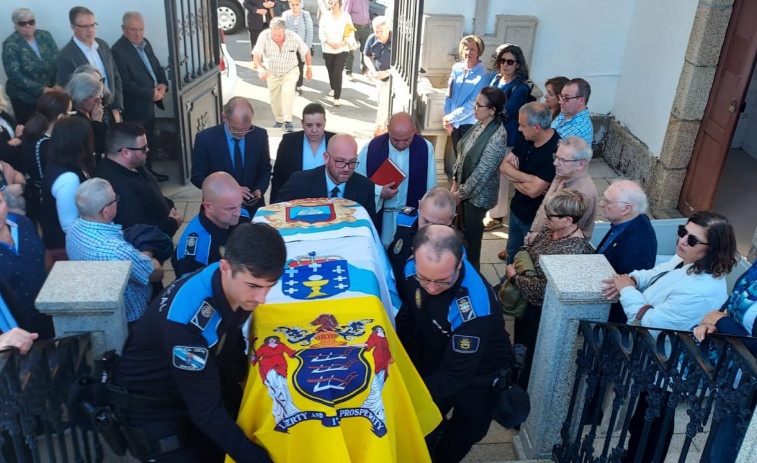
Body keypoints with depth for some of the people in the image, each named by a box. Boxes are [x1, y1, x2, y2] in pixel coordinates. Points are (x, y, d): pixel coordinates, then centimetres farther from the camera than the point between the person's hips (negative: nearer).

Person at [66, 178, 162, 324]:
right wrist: (148, 258, -1)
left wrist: (139, 256, -10)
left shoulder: (75, 227, -13)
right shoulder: (117, 250, -37)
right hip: (128, 319, -7)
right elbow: (156, 274, -18)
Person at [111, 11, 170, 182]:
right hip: (135, 107, -8)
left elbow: (157, 66, 14)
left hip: (149, 102, 8)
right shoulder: (118, 50, -20)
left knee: (149, 141, 20)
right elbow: (125, 84, -23)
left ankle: (149, 172, 35)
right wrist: (151, 94, -20)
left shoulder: (145, 43, 6)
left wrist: (163, 84, -6)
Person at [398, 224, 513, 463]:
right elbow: (406, 318, -3)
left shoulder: (473, 307, -39)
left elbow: (455, 375, -31)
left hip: (476, 375, -4)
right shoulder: (413, 270, -23)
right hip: (433, 364, 4)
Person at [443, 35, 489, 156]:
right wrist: (447, 118, -4)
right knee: (457, 155, 16)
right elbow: (449, 94, 4)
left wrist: (450, 118, -15)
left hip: (470, 123, -5)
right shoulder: (456, 68, 1)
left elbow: (473, 104, -19)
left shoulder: (483, 75, -16)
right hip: (454, 122, 5)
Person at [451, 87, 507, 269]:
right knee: (464, 227, 22)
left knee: (472, 232, 10)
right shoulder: (480, 124, -4)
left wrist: (461, 194, -16)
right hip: (465, 186, 8)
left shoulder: (497, 137, -29)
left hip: (478, 193, -7)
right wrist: (455, 182, 4)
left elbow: (482, 172, -25)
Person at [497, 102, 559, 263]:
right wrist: (527, 178, -22)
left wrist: (514, 178, -10)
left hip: (536, 217, -7)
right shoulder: (526, 138, -6)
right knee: (512, 254, 25)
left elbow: (533, 190, -30)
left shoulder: (556, 151, -30)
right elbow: (503, 166, -5)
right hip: (517, 209, 7)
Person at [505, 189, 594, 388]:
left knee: (531, 357, 15)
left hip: (543, 313, -9)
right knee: (520, 344, 29)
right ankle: (517, 383, 54)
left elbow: (543, 288, -32)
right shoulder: (550, 230, -7)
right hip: (526, 304, 9)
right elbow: (529, 251, 12)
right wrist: (516, 263, -6)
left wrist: (513, 277, -20)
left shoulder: (572, 251, -33)